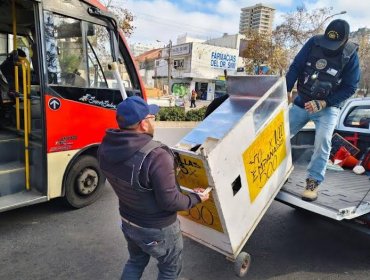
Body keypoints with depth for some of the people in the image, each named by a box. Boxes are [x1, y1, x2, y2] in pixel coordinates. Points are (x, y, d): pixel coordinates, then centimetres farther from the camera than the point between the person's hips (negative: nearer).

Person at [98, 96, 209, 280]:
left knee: (136, 261, 33)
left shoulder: (106, 148, -13)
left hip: (128, 221, 7)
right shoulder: (156, 156, -37)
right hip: (157, 229, -6)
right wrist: (196, 198, -10)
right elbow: (170, 201, -28)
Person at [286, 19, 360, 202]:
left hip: (327, 107, -2)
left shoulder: (350, 55, -11)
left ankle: (313, 181, -10)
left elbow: (350, 87, -10)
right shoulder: (314, 43, -10)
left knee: (323, 141, -21)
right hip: (301, 102, 2)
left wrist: (323, 103, -20)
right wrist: (286, 91, -23)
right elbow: (295, 67, -10)